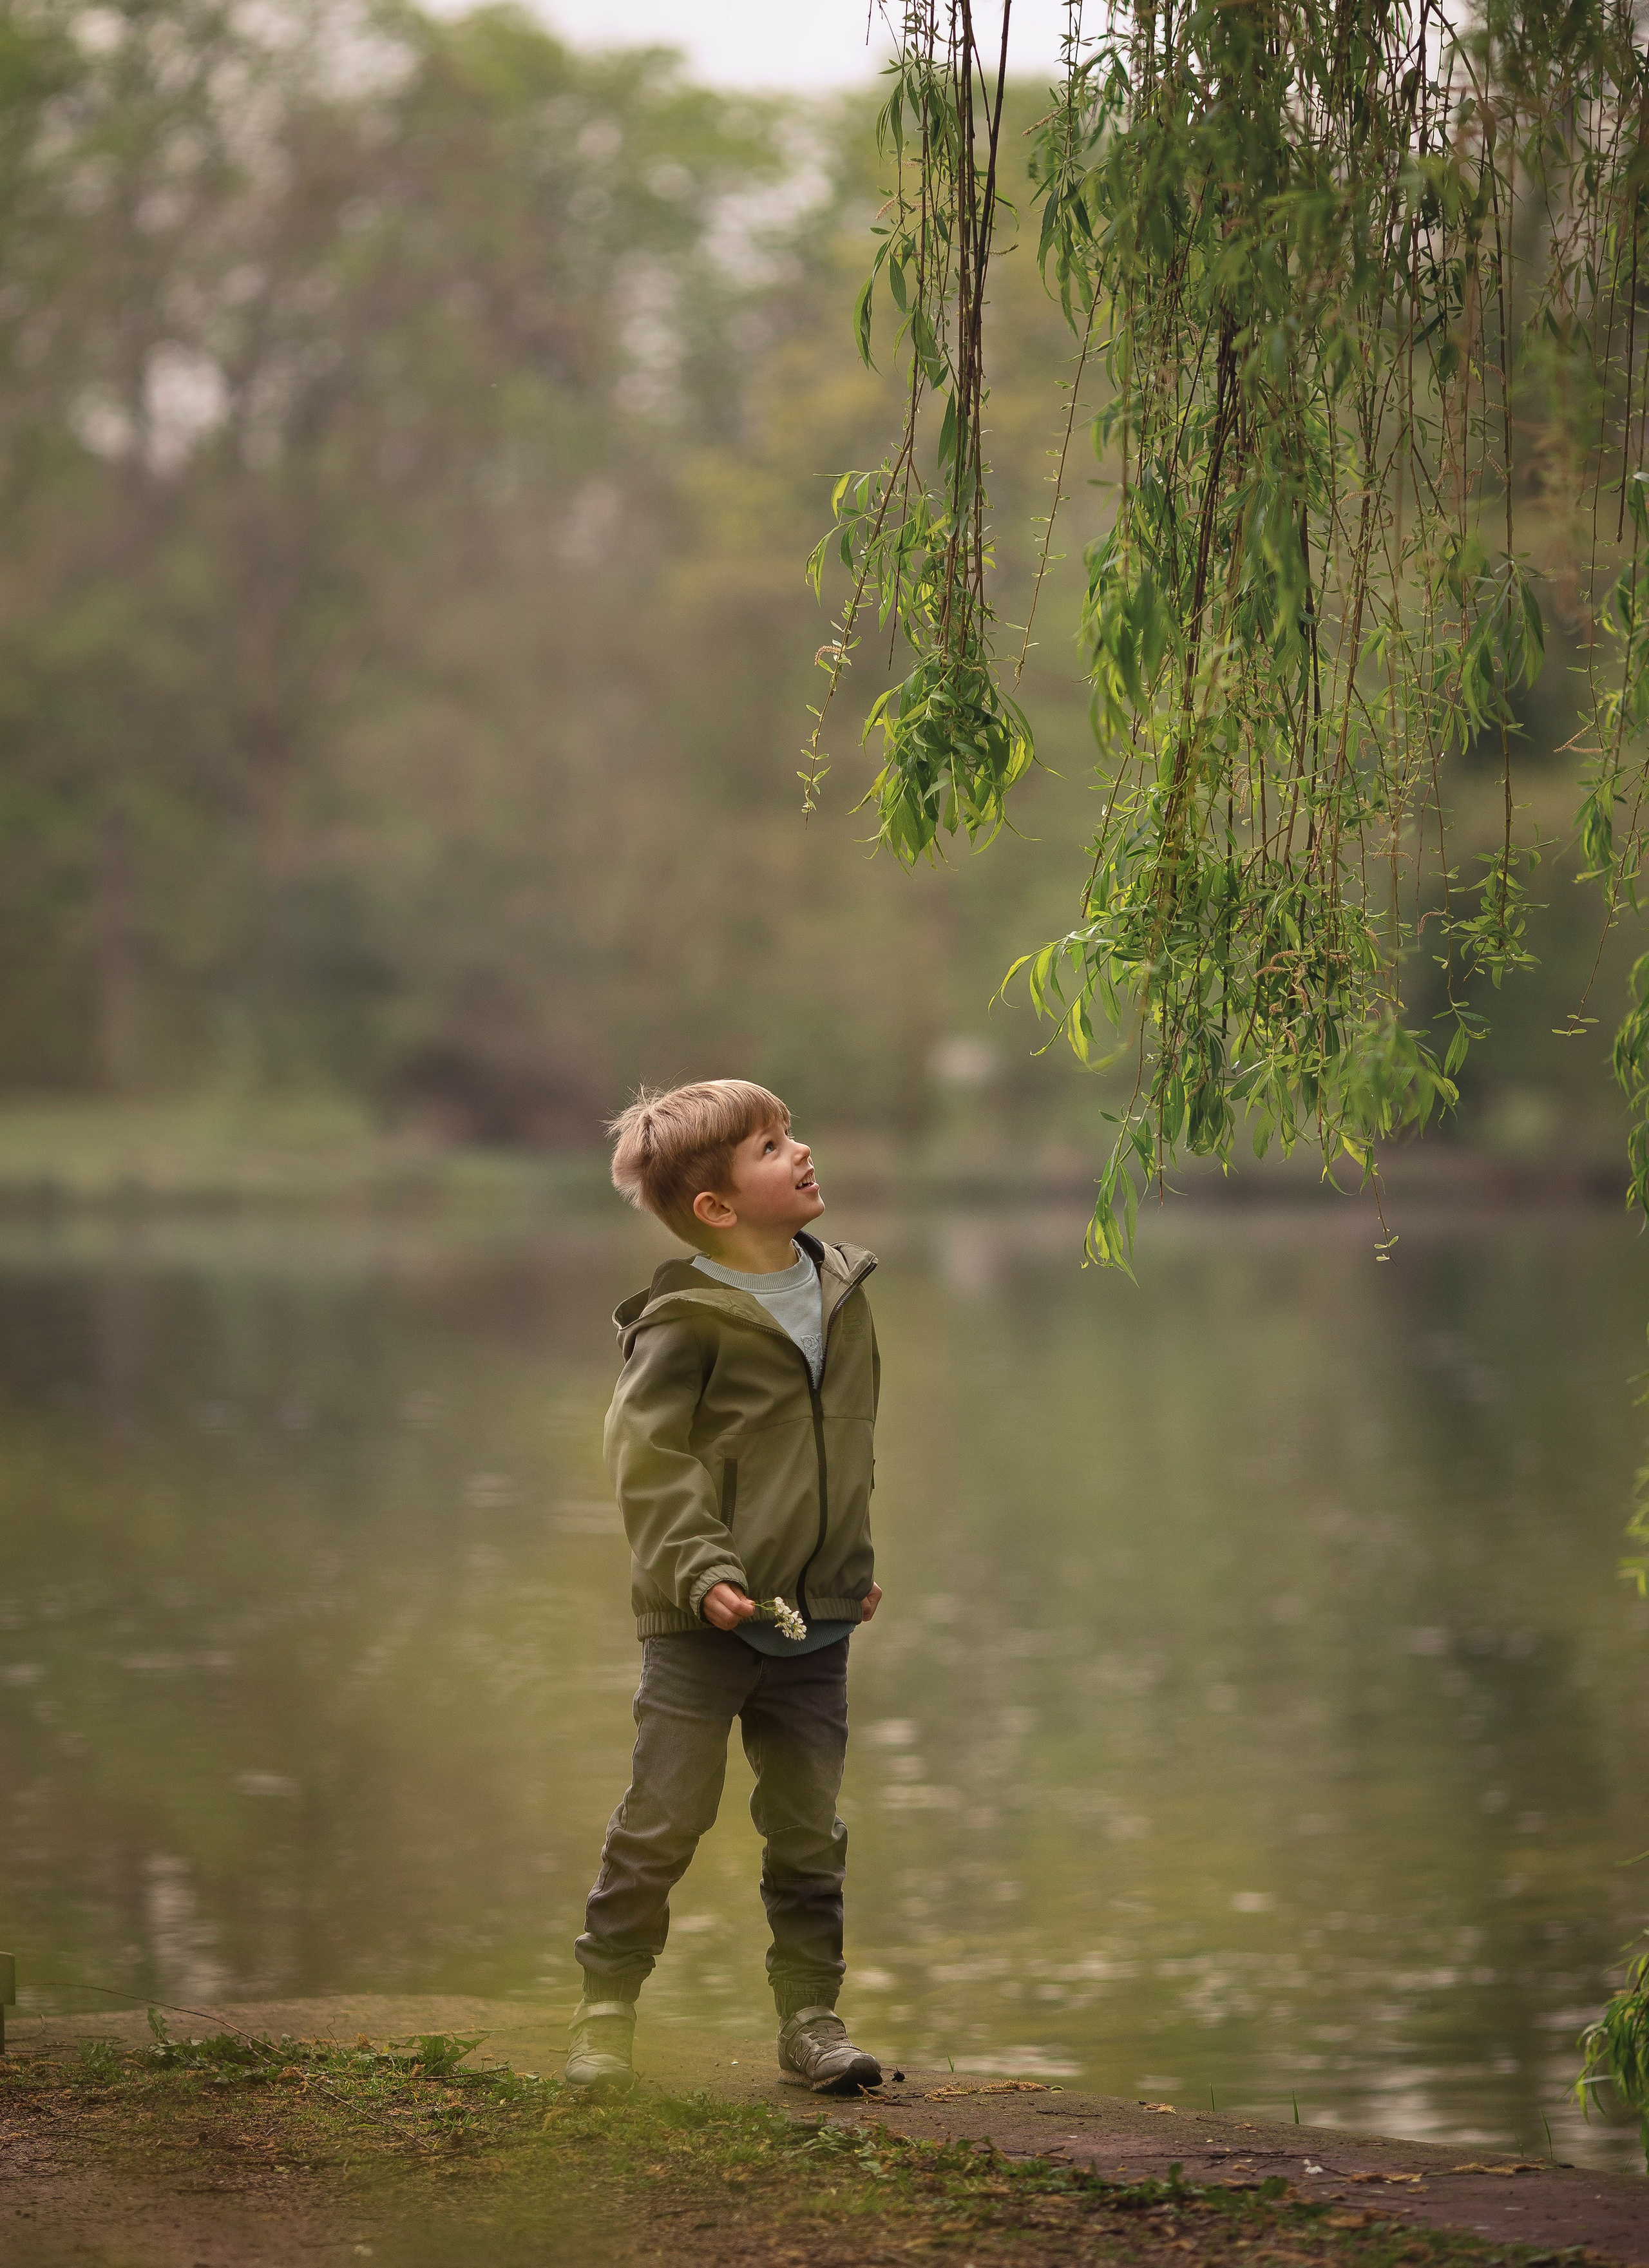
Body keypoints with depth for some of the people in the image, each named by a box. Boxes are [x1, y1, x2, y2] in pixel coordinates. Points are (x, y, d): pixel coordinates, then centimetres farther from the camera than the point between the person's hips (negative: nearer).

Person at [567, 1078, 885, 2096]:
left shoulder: (843, 1290, 8)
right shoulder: (686, 1323, -13)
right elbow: (651, 1462, -13)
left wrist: (859, 1559, 20)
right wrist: (700, 1572, -22)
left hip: (814, 1622, 6)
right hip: (701, 1624, -6)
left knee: (810, 1830, 9)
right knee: (664, 1819, -1)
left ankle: (811, 2012, 19)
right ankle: (606, 2006, 12)